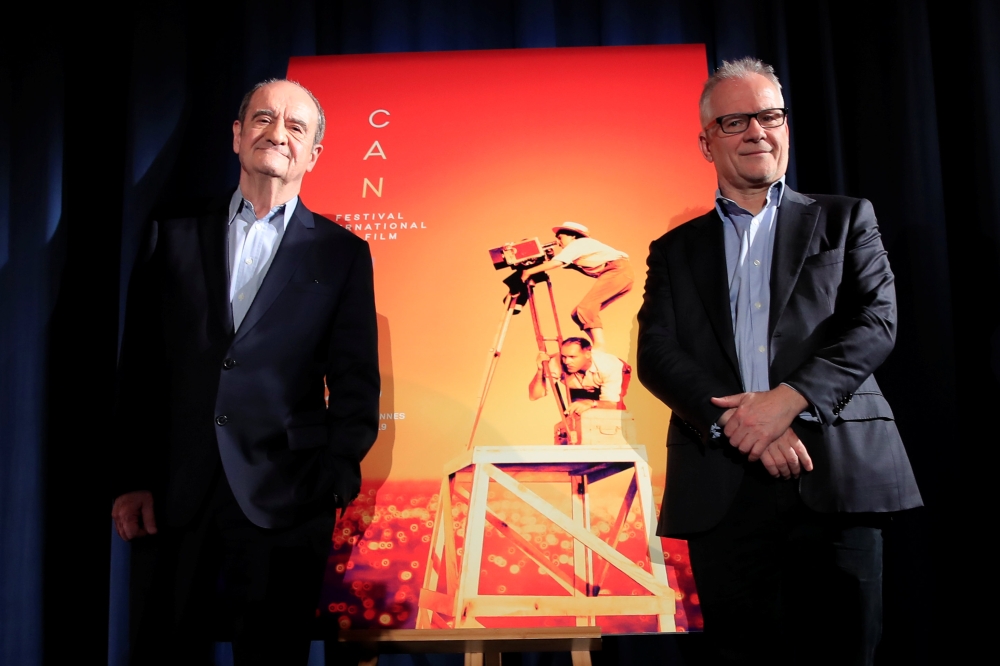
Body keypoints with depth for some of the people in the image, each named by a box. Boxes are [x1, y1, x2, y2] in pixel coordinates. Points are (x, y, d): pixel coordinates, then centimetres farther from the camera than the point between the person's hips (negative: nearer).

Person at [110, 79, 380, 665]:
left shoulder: (342, 253, 5)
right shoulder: (175, 238, 10)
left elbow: (355, 384, 2)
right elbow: (140, 368, 8)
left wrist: (336, 480, -8)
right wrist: (131, 481, 2)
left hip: (286, 503, -1)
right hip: (173, 501, 2)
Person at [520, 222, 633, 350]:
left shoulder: (577, 243, -1)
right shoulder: (579, 249, 26)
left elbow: (557, 263, -13)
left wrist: (528, 272, -8)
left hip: (619, 270, -9)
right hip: (621, 275, 9)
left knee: (586, 307, -17)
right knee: (580, 313, 5)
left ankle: (599, 347, -23)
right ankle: (598, 348, 3)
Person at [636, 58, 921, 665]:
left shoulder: (845, 220, 15)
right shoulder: (676, 250, 17)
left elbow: (877, 321, 1)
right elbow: (655, 355, 4)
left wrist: (790, 398, -14)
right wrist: (734, 419, -13)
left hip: (837, 473, -1)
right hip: (721, 486, 1)